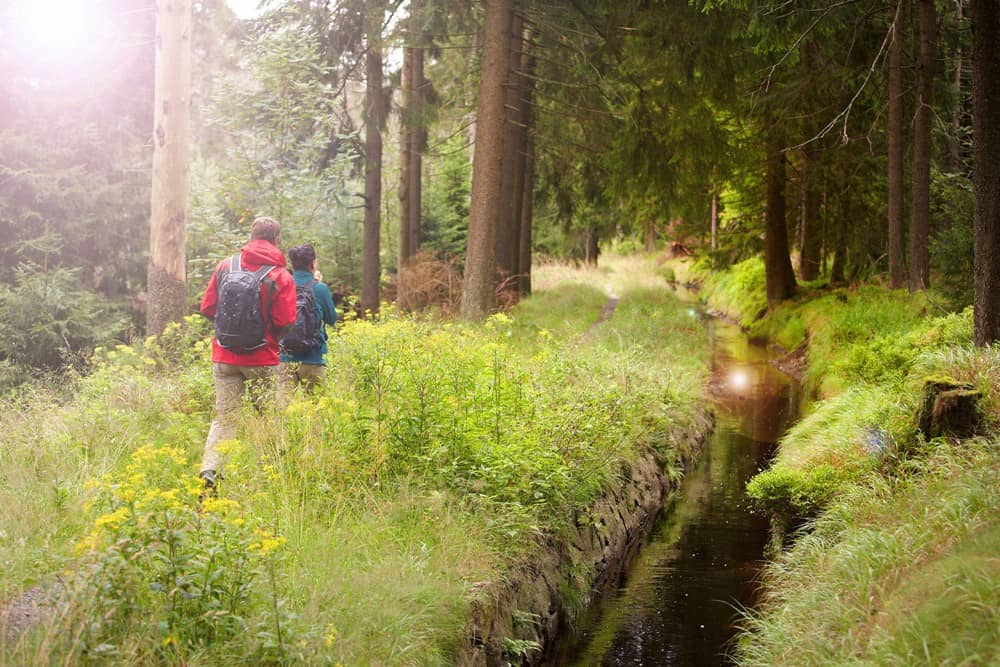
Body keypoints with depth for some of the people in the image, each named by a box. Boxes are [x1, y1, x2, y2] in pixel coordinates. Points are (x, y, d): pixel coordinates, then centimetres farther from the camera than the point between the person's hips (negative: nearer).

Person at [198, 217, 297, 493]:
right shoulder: (280, 277, -10)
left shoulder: (225, 266, 0)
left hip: (224, 357, 3)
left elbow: (207, 307, 3)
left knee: (224, 416, 5)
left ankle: (210, 471, -11)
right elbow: (285, 323, -13)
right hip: (261, 360, -3)